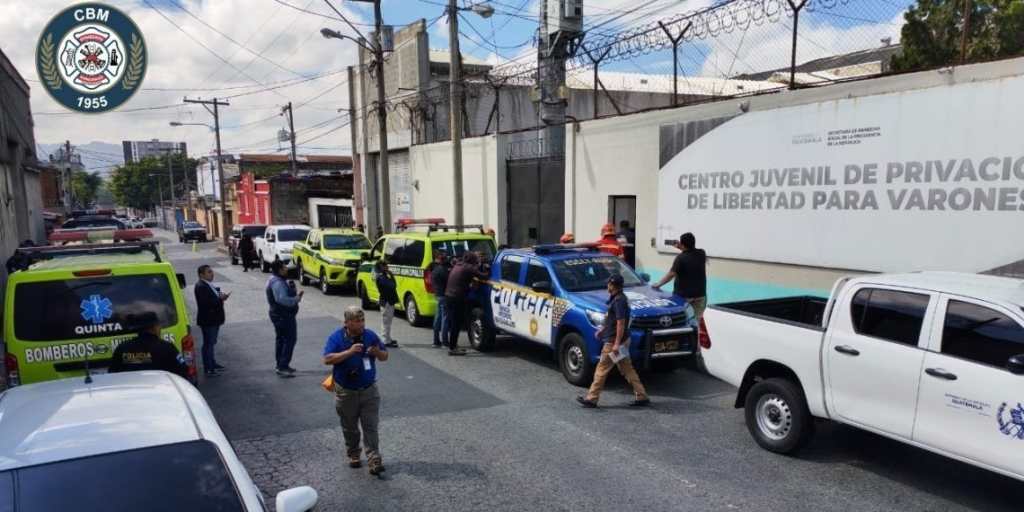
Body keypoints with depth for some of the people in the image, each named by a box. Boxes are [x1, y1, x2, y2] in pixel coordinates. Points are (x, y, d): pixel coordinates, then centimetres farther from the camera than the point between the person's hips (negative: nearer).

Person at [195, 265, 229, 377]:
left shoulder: (209, 285, 12)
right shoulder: (200, 286, -19)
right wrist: (219, 299, -22)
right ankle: (208, 369, 2)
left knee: (211, 343, 19)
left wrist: (221, 297, 1)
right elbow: (205, 302, -27)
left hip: (214, 319, 10)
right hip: (207, 320, -10)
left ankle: (213, 364, 31)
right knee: (208, 344, -4)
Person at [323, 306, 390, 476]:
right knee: (350, 427, 15)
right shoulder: (336, 337, -8)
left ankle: (374, 461, -3)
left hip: (369, 390, 1)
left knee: (371, 426, -3)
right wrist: (349, 352, -28)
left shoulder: (370, 335, -2)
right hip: (346, 392, 0)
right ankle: (353, 455, 33)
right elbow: (327, 359, -19)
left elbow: (385, 356, 5)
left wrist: (377, 352, -19)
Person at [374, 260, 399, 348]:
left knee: (387, 321, 18)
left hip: (389, 301, 10)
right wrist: (392, 276, -16)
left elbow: (394, 285, 12)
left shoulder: (384, 276, 14)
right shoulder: (380, 278, -18)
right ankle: (387, 341, -1)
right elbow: (391, 286, -27)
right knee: (386, 322, -5)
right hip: (386, 302, -10)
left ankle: (388, 339, 27)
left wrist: (391, 276, 2)